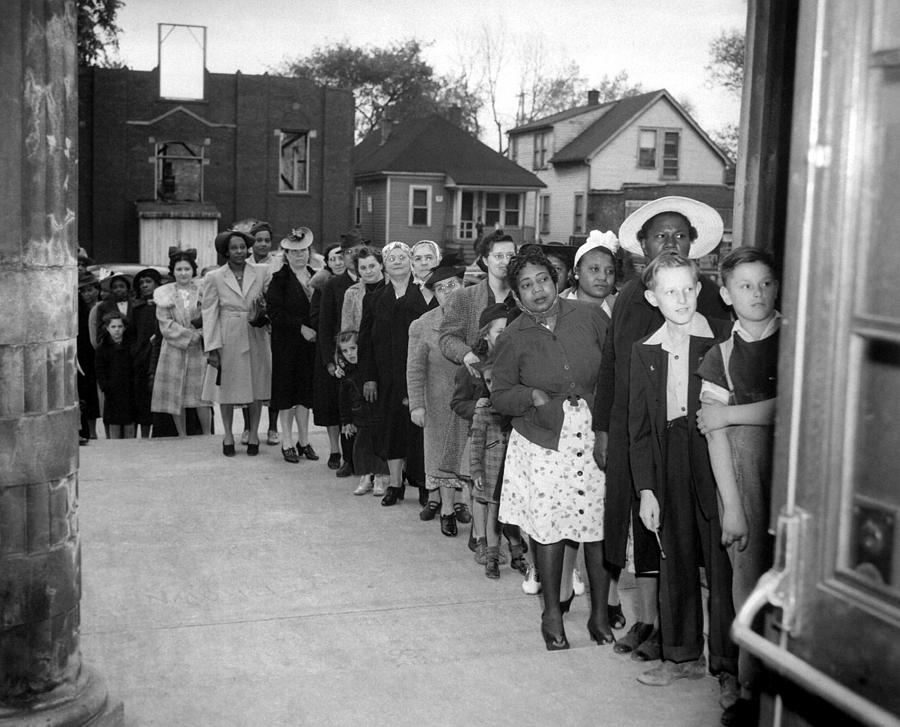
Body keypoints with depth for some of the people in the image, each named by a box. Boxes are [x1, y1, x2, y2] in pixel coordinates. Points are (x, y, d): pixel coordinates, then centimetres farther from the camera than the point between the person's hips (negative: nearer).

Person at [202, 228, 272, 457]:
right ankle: (228, 436, 18)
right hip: (228, 339, -1)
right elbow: (209, 314, -1)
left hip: (256, 337, 1)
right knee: (228, 388, 5)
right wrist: (212, 348, -6)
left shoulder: (262, 272, 4)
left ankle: (253, 435, 18)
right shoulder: (214, 278, 0)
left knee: (256, 386, 6)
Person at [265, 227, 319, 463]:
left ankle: (304, 440, 16)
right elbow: (273, 311, -12)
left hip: (311, 342, 4)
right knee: (287, 391, 1)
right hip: (287, 344, -4)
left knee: (306, 391, 8)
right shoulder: (279, 280, -4)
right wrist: (300, 328, -16)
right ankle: (287, 442, 8)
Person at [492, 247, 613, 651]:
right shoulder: (513, 338, -2)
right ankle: (552, 614, 22)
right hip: (544, 443, -1)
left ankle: (600, 614, 19)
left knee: (599, 528, 3)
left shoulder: (588, 317, 0)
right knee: (548, 530, 5)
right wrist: (531, 395, -15)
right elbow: (498, 396, 3)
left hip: (595, 437, 1)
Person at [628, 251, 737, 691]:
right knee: (675, 561, 13)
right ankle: (682, 655, 28)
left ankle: (728, 662, 13)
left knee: (721, 563, 0)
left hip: (716, 458, -4)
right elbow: (638, 427, 8)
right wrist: (646, 488, 4)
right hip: (670, 466, 4)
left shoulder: (725, 337, -4)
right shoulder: (645, 351, 8)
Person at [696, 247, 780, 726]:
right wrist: (731, 505, -3)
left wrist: (730, 413, -1)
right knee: (748, 571, 0)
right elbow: (716, 439, 3)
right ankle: (750, 686, 9)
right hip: (743, 475, 1)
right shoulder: (720, 357, 9)